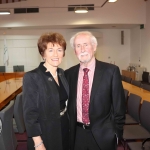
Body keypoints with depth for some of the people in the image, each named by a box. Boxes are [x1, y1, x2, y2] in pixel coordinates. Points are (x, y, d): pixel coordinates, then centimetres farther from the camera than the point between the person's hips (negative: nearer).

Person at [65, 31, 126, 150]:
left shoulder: (111, 71, -10)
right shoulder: (69, 74, 0)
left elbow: (119, 106, -5)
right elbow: (67, 105, 7)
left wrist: (117, 132, -2)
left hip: (103, 134, -2)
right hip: (77, 134, 3)